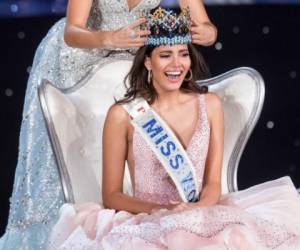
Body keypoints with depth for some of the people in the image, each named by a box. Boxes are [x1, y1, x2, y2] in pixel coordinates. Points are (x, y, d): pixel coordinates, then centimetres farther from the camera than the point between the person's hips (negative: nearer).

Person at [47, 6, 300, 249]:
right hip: (146, 222, -3)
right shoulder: (123, 114, -2)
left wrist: (196, 210, -15)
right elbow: (111, 194, 1)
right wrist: (160, 211, -15)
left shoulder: (210, 105, 7)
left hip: (202, 217, 3)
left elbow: (213, 184, 6)